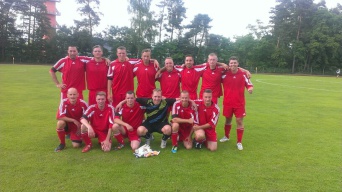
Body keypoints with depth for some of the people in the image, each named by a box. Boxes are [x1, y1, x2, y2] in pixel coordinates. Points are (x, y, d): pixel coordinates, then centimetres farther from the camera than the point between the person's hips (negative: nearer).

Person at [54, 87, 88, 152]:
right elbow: (59, 117, -23)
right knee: (60, 123, -34)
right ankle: (62, 143, -11)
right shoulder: (64, 102, -18)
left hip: (78, 126, 0)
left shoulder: (83, 104, -19)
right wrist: (74, 120, -27)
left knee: (76, 145, -13)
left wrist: (81, 128, -9)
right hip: (68, 124, 1)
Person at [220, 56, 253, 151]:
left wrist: (250, 89, -21)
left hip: (239, 103, -1)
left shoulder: (243, 74, -5)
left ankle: (239, 142, 13)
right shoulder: (225, 74, -4)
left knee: (239, 121, 1)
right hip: (227, 102, 1)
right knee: (228, 119, 15)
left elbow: (249, 84, -2)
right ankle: (226, 136, 37)